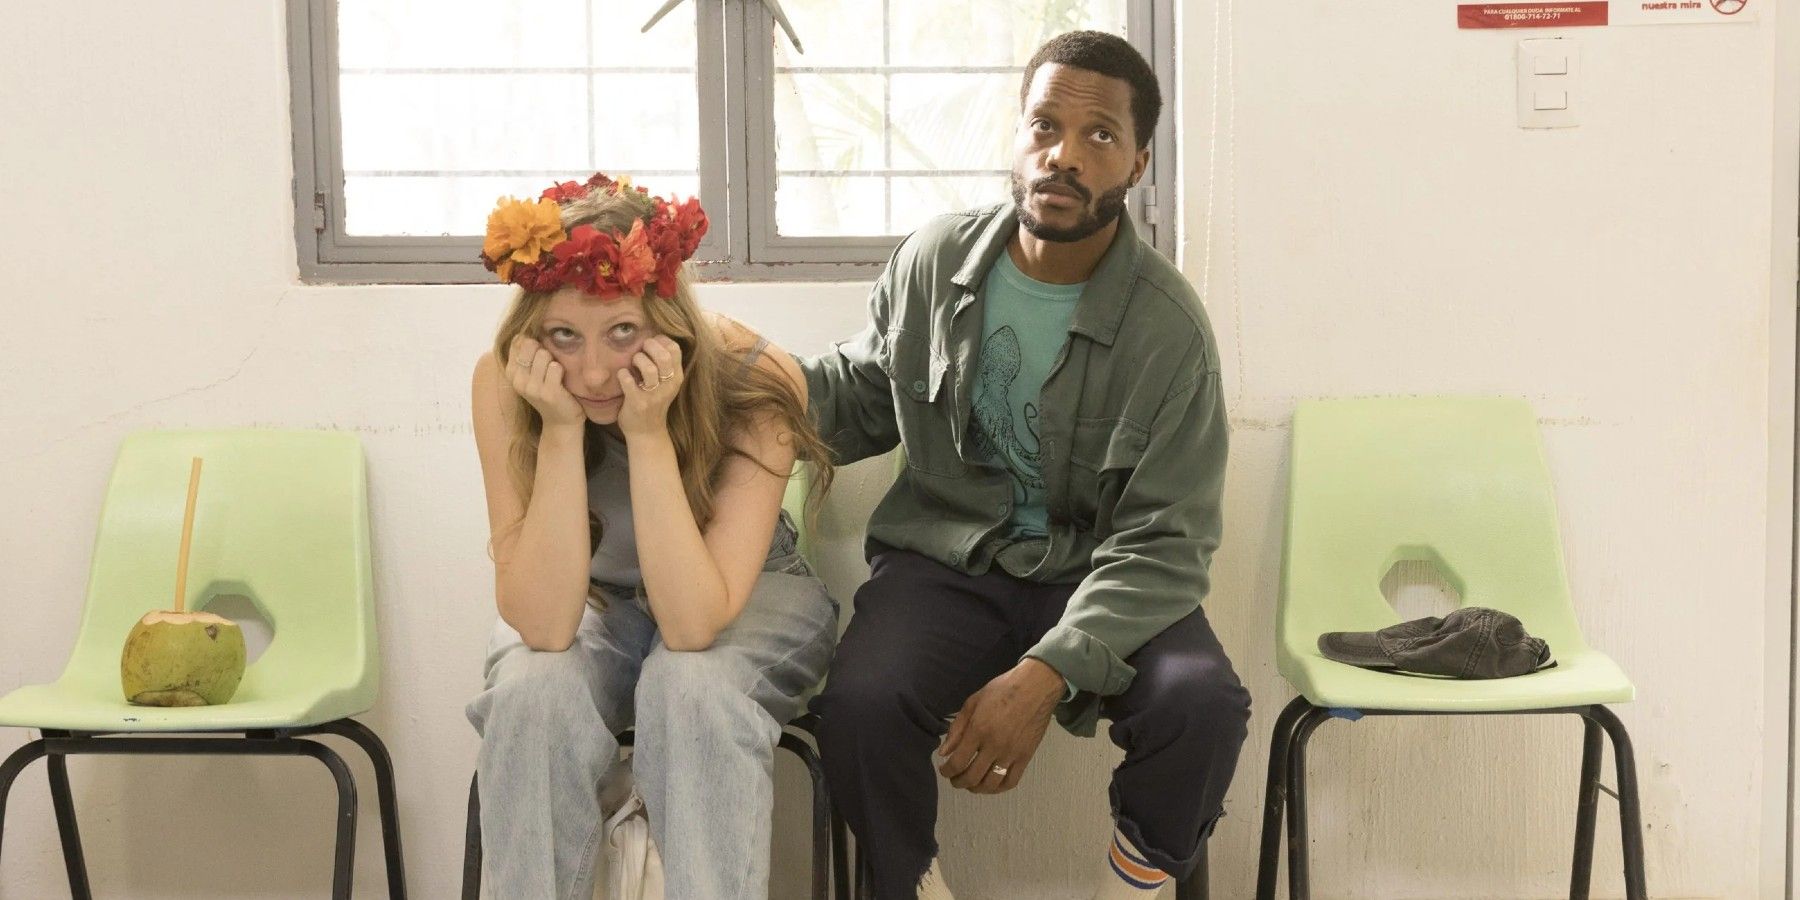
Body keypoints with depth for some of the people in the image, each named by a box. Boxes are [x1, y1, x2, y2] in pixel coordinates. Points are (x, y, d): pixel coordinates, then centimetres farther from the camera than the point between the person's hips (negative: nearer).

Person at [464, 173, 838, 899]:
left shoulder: (754, 383, -28)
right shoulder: (504, 384, -24)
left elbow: (694, 623, -33)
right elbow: (543, 625, -30)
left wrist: (648, 432, -40)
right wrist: (561, 431, -37)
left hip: (744, 599, -1)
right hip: (587, 606, 1)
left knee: (691, 688, -33)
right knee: (535, 695, -30)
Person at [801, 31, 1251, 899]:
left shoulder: (1168, 327, -12)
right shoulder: (933, 260, -1)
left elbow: (1161, 544, -13)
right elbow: (860, 397, 17)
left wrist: (1047, 676, -28)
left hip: (1100, 577, -1)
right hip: (943, 559, 1)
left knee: (1203, 702, -30)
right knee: (858, 704, -30)